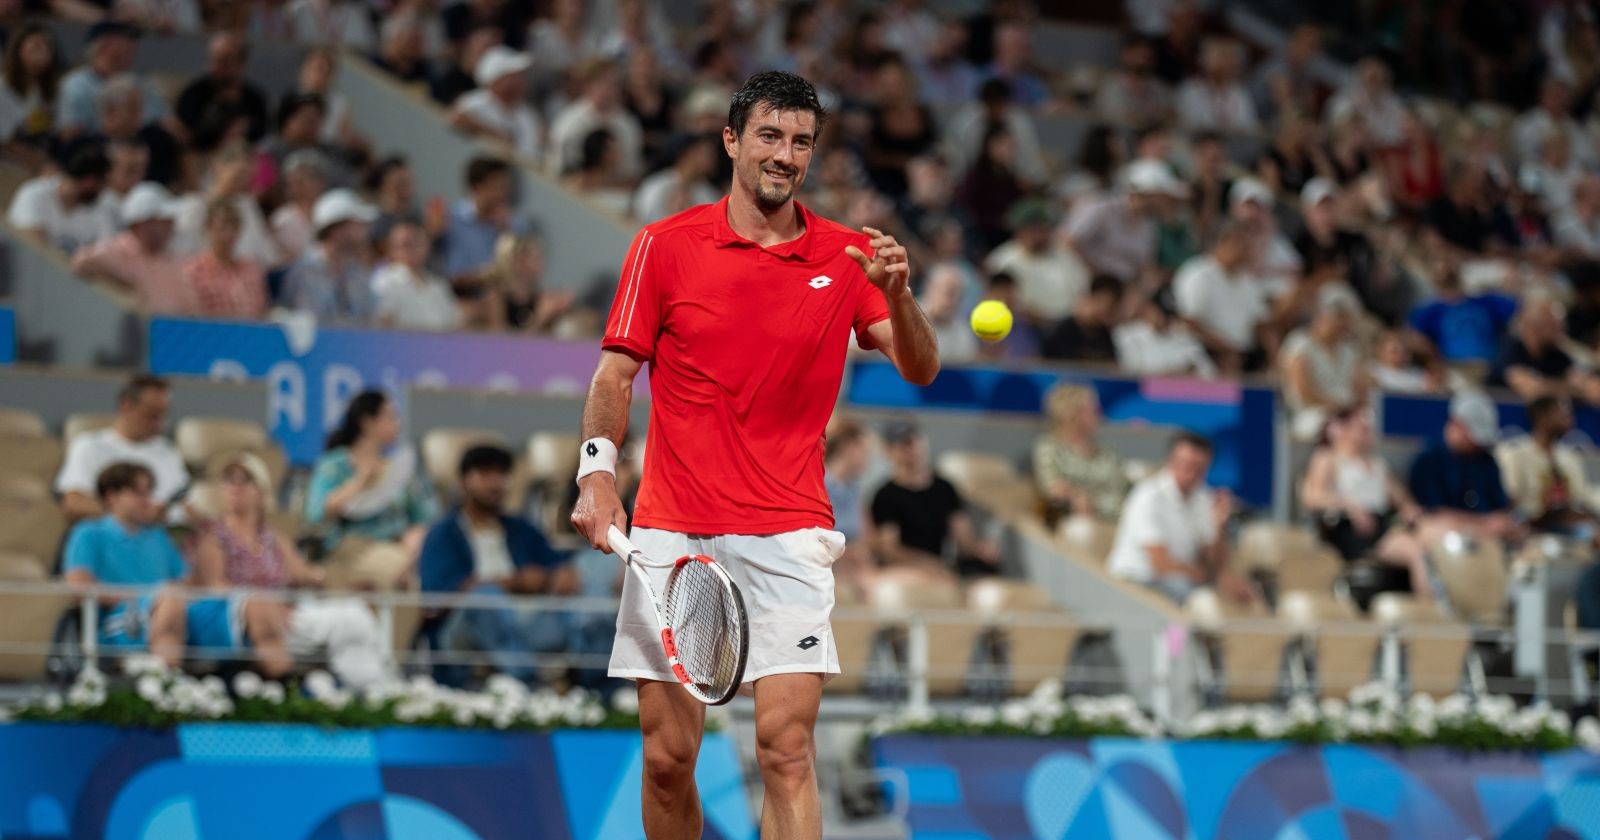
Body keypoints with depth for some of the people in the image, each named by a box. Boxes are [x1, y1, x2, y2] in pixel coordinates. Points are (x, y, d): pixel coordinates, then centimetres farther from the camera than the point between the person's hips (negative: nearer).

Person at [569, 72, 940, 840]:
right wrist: (597, 473, -10)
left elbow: (920, 370, -2)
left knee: (786, 747, -13)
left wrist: (896, 296, -22)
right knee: (667, 755, 2)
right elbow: (615, 374, 6)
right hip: (671, 533, 1)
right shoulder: (665, 246, 5)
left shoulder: (847, 258, 7)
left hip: (787, 535, -1)